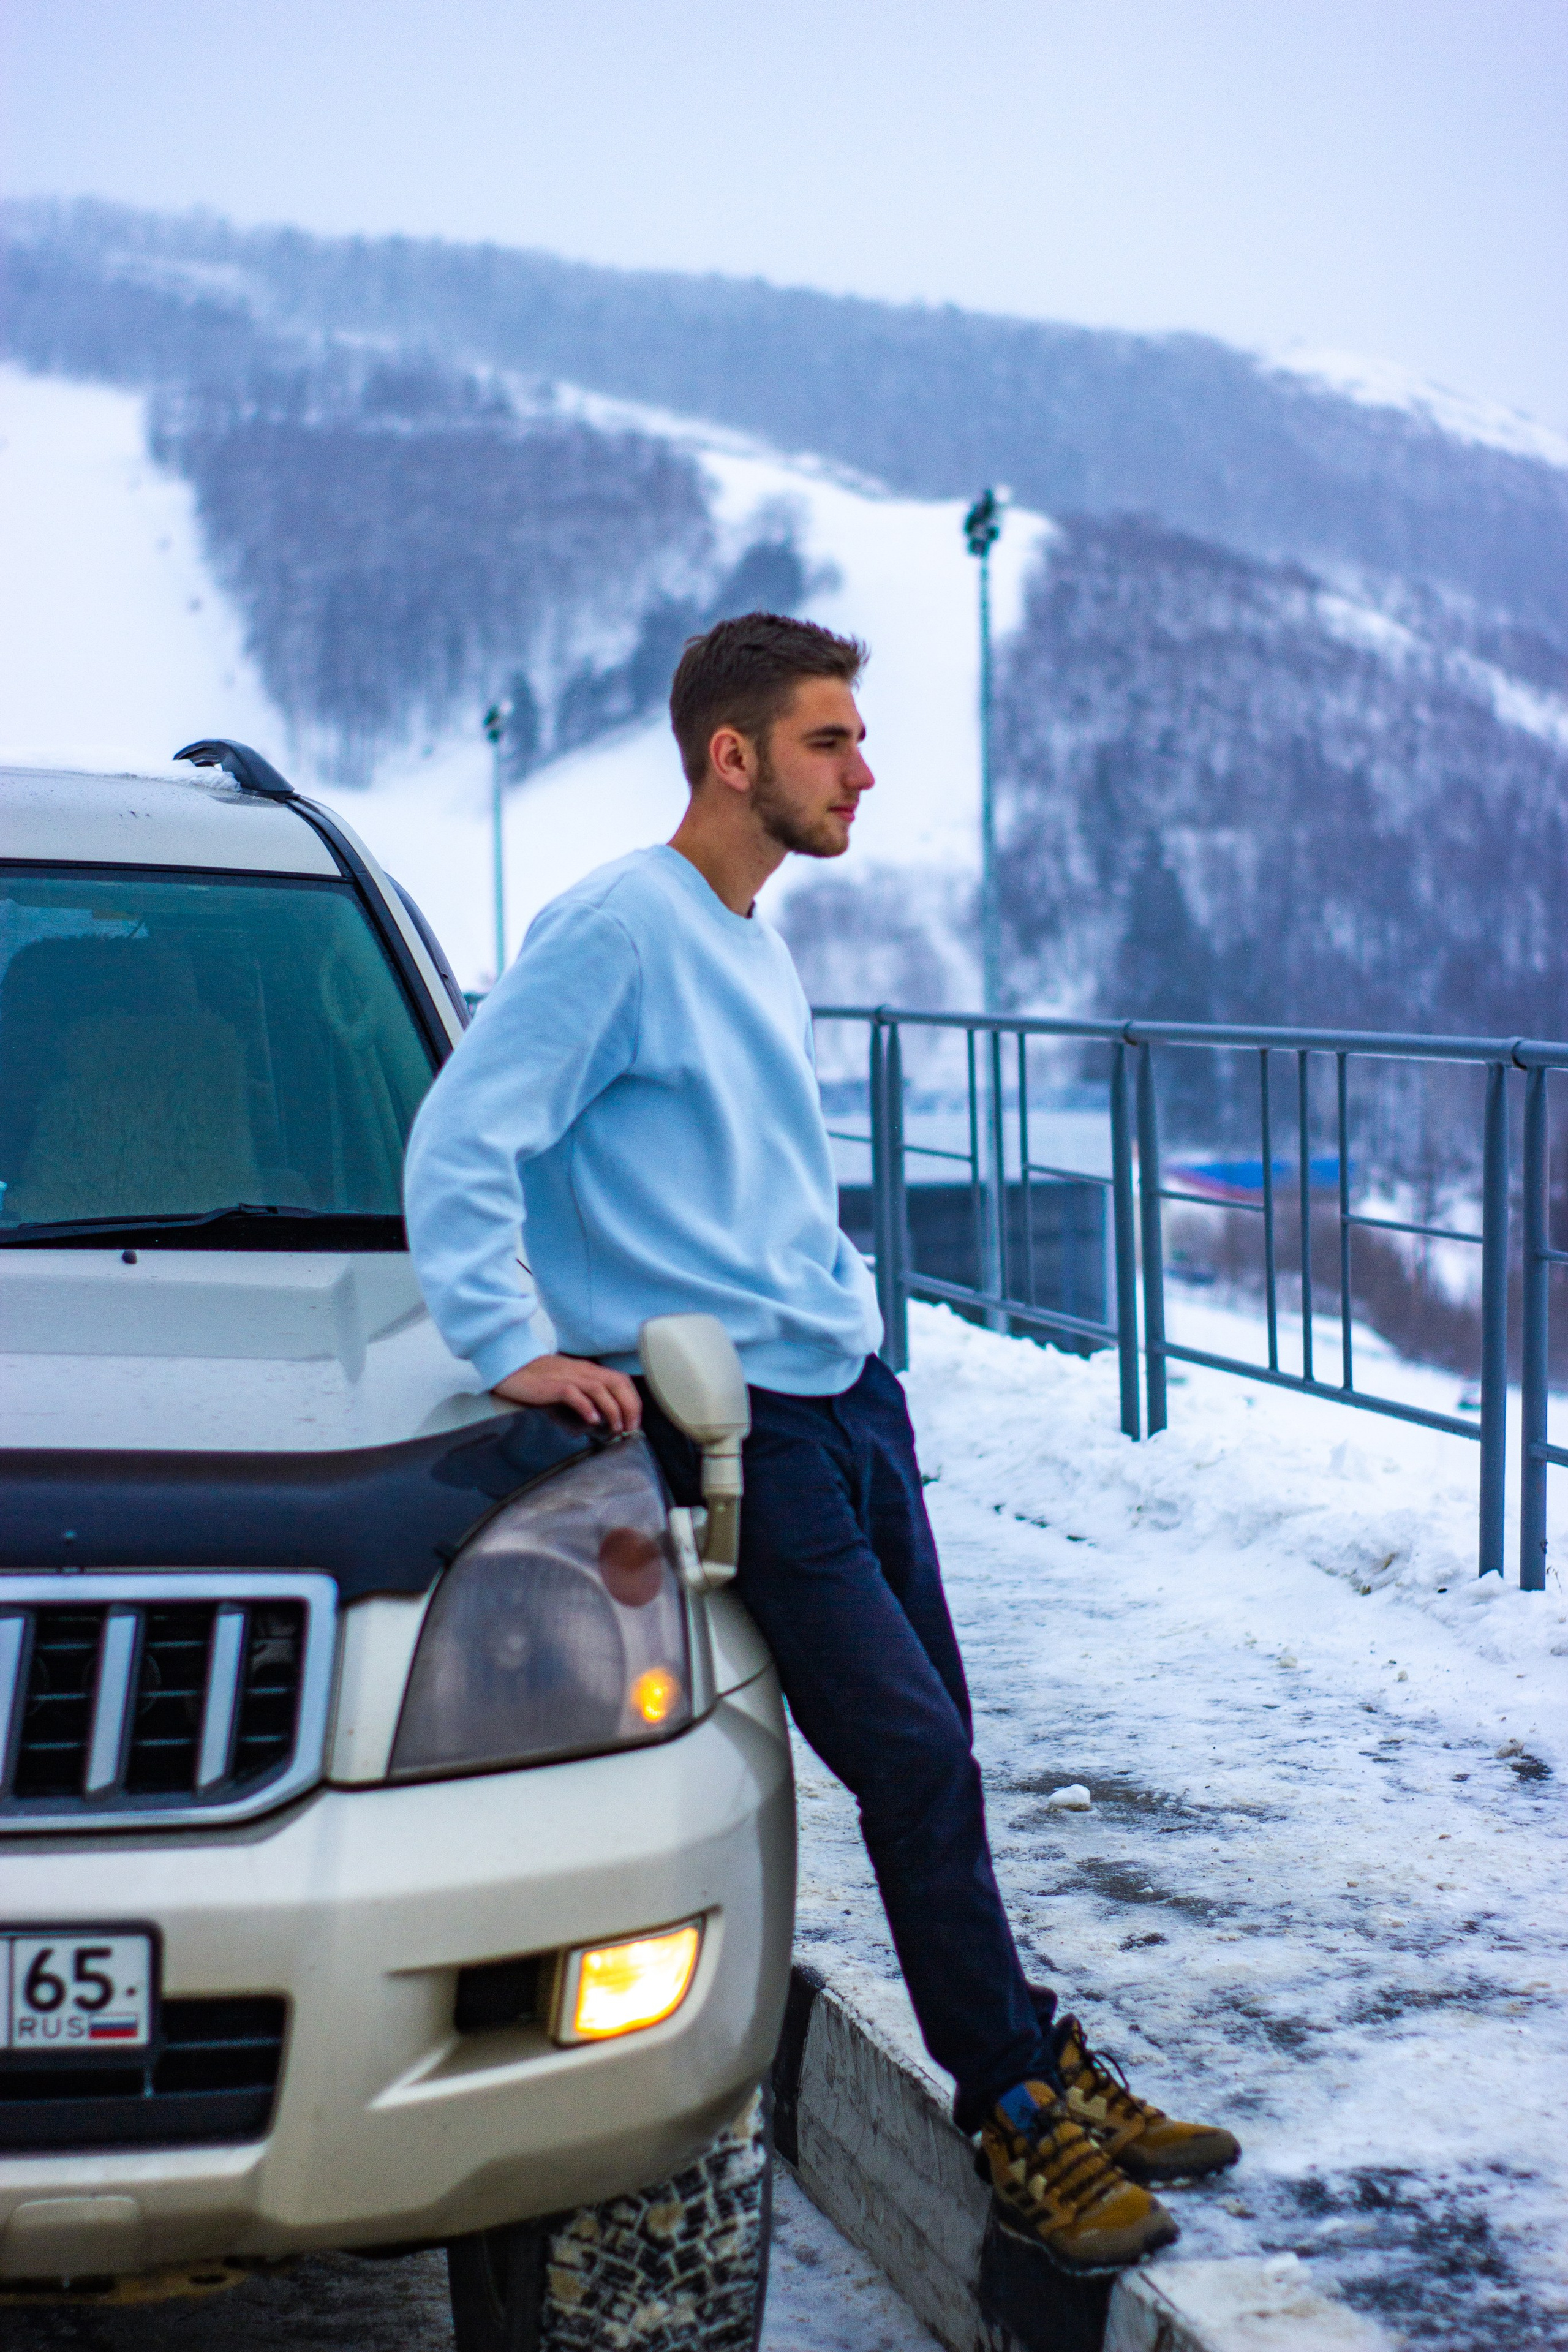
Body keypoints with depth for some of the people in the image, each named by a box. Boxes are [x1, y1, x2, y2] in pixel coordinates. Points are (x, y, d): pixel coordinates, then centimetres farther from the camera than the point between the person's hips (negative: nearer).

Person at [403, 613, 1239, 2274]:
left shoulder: (754, 947, 16)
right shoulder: (616, 928, -12)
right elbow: (458, 1146, -17)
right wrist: (512, 1347, -20)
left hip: (847, 1390, 8)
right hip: (737, 1419, -8)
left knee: (934, 1755, 11)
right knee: (913, 1755, -8)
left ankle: (1030, 2075, 20)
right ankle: (1020, 2109, 3)